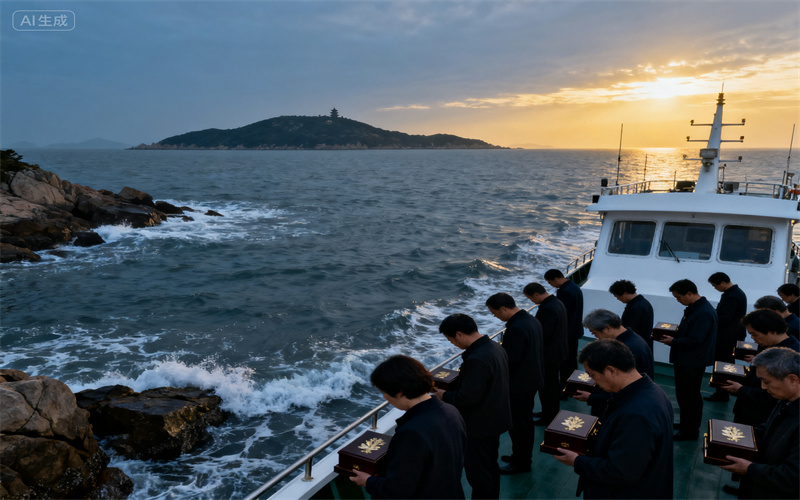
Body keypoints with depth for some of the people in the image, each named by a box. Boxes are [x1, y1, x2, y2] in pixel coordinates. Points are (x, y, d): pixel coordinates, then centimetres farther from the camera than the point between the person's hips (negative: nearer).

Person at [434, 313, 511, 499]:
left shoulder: (477, 360, -32)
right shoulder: (495, 346, -1)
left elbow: (468, 396, -29)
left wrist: (445, 396, -13)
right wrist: (457, 381, 10)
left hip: (480, 426, -10)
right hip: (495, 419, 10)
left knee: (477, 472, 7)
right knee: (490, 466, 25)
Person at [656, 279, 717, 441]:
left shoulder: (704, 313, -24)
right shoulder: (694, 308, 8)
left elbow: (695, 340, -27)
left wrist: (673, 341, -15)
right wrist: (673, 337, 4)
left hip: (692, 363, -10)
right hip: (685, 360, 10)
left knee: (689, 396, 2)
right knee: (684, 394, 20)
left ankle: (690, 431, 14)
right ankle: (686, 424, 34)